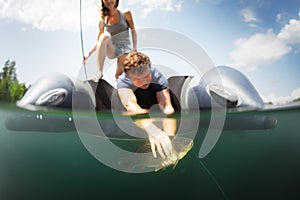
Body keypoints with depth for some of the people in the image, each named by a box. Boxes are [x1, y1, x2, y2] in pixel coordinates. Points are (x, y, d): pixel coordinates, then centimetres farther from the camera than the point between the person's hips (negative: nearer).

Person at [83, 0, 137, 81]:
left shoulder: (126, 14, 4)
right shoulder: (103, 21, 6)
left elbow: (133, 31, 4)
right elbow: (98, 40, 8)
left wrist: (134, 50, -5)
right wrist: (88, 54, -5)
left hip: (124, 48, -1)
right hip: (111, 50, 1)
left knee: (119, 76, -23)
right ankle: (100, 73, -33)